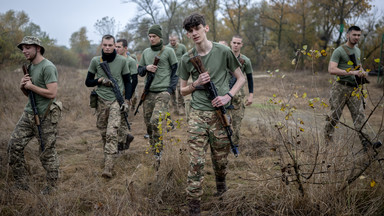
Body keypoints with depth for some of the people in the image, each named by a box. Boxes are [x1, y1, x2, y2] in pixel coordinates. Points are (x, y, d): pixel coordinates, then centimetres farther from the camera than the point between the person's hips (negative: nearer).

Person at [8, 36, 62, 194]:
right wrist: (23, 86, -1)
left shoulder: (48, 67, -14)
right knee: (14, 145, 6)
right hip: (29, 114, 9)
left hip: (46, 117, -9)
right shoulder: (30, 67, 14)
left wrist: (31, 86, -13)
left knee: (47, 153, 0)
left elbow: (52, 93, -23)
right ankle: (21, 184, 18)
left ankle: (51, 187, 14)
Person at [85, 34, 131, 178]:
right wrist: (100, 80, -10)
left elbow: (127, 81, 8)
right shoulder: (95, 61, 3)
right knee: (103, 132, 10)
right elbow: (88, 82, 10)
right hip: (101, 100, 3)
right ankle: (106, 155, 30)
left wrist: (126, 100, -1)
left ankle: (108, 167, -15)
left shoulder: (122, 61, 0)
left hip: (116, 100, -3)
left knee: (111, 133, -13)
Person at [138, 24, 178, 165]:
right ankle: (153, 152, 19)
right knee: (148, 124, 6)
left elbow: (176, 70, 1)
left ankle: (158, 155, -10)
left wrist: (170, 89, -8)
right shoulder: (146, 52, 15)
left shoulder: (168, 51, 1)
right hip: (148, 93, 6)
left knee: (156, 122, -19)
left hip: (163, 92, -6)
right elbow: (140, 71, 20)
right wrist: (146, 68, -3)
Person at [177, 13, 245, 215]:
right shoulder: (187, 59, 4)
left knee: (221, 157, 11)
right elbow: (183, 91, 12)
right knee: (196, 161, -5)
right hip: (197, 113, 1)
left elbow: (241, 78, 7)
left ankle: (220, 181, 43)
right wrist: (197, 83, -8)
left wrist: (228, 96, -9)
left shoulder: (223, 51, -1)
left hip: (221, 113, 0)